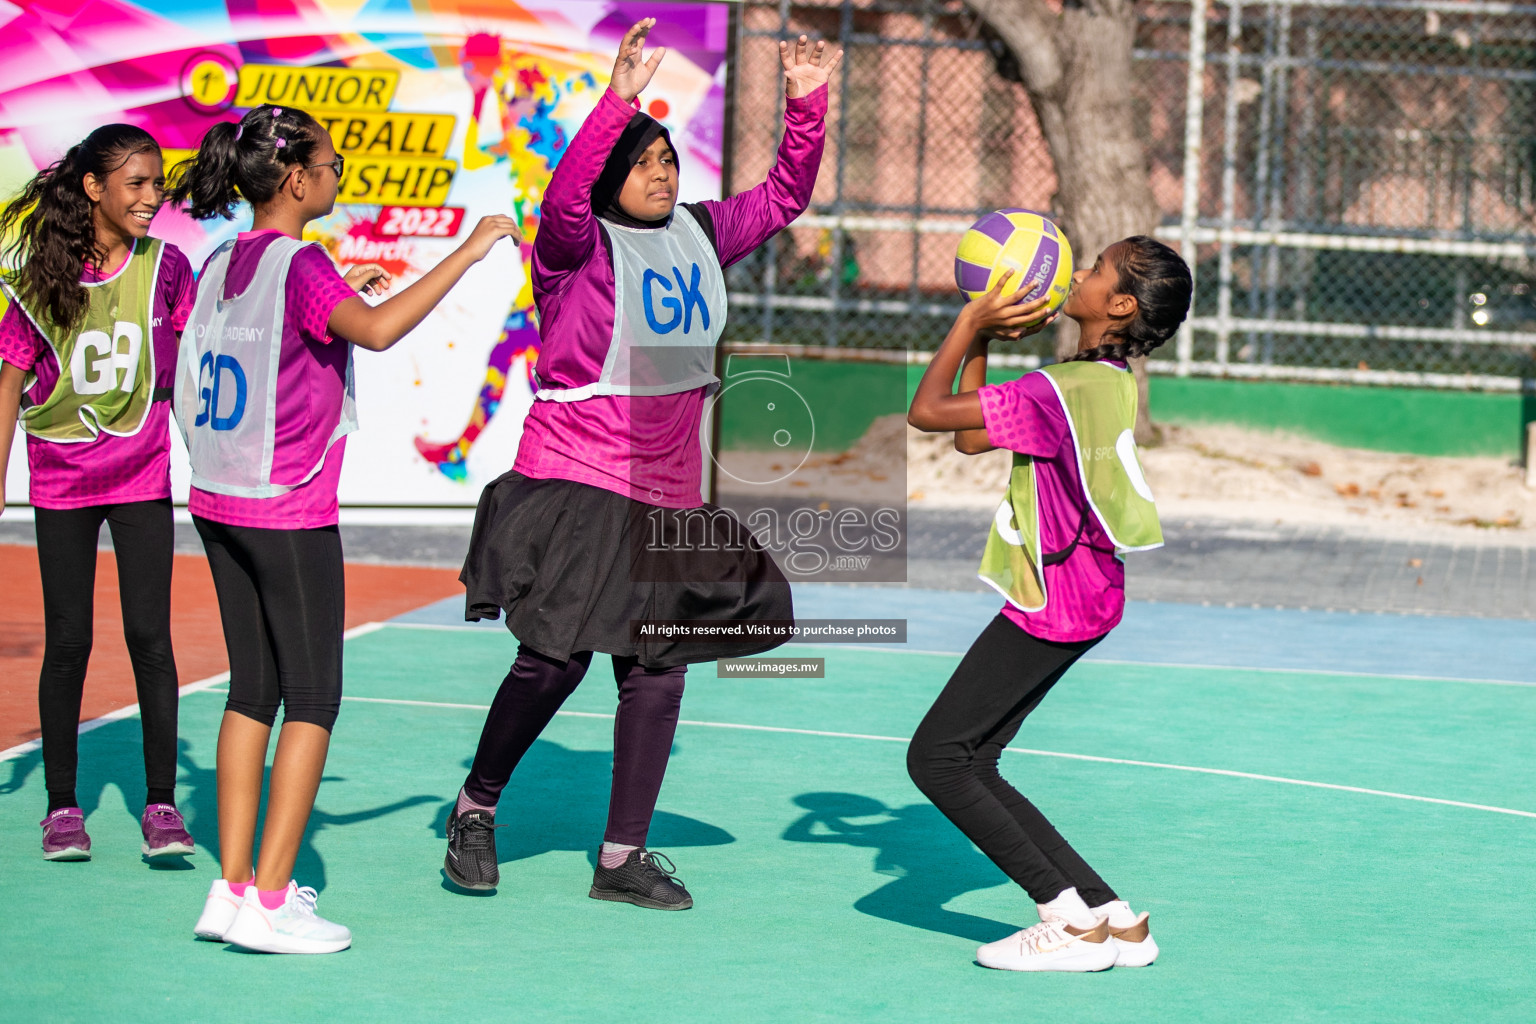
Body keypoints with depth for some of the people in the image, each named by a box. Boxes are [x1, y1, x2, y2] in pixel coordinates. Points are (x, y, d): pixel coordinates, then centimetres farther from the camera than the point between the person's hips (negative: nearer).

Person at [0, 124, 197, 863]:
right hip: (61, 481, 0)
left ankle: (161, 804, 1)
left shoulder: (164, 267, -4)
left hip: (143, 478, 0)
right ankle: (62, 806, 14)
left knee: (149, 635, -7)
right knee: (68, 642, 3)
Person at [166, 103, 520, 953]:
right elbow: (377, 331, -31)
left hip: (220, 501, 8)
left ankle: (235, 886, 11)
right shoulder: (299, 264, -15)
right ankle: (268, 900, -4)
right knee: (313, 698, -1)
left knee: (253, 691, 12)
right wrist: (468, 251, -25)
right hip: (290, 511, -8)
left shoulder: (222, 264, 9)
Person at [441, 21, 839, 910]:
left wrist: (807, 106, -1)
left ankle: (624, 857, 13)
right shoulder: (579, 245, -7)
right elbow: (564, 198, -28)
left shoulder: (701, 236, 10)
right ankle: (477, 808, 12)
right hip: (572, 477, -6)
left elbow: (785, 197, 13)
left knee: (659, 671, 5)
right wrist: (618, 100, -39)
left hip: (668, 491, 6)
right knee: (556, 659, -12)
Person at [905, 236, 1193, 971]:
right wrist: (982, 335, 12)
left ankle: (1074, 921, -7)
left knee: (936, 757, -5)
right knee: (969, 765, 11)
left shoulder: (1062, 389, -22)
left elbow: (926, 413, -18)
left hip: (1051, 602, -10)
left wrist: (973, 319, -10)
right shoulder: (1111, 382, 9)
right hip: (1084, 598, 10)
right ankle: (1115, 919, 10)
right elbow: (969, 439, 16)